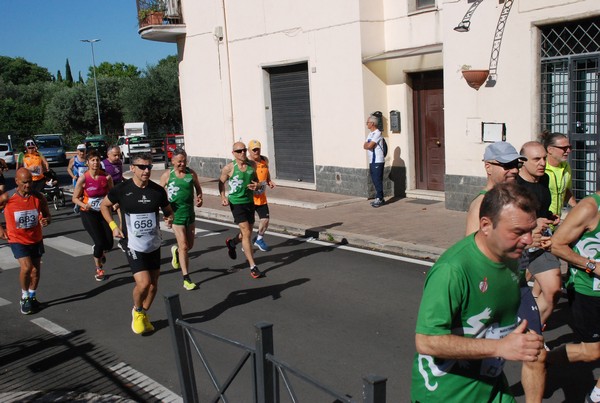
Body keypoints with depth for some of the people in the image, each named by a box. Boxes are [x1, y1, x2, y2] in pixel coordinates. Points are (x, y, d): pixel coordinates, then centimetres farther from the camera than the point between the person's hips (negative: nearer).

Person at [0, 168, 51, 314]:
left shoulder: (39, 197, -7)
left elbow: (47, 215, 5)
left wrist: (46, 220, -19)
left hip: (36, 239, 3)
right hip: (17, 240, -3)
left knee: (36, 270, 10)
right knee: (26, 267, -19)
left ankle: (32, 297, 34)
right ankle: (24, 297, 6)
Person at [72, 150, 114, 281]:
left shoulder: (107, 177, -6)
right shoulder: (83, 179, -12)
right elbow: (75, 198, -4)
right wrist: (84, 205, -23)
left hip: (103, 212, 3)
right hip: (88, 213, -3)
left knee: (109, 244, -1)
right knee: (100, 242, -12)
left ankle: (101, 253, 39)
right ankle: (99, 269, 13)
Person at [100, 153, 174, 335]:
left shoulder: (158, 190, -4)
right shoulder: (121, 189, -10)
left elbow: (168, 210, 12)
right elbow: (104, 205, 8)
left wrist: (170, 219, -10)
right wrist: (113, 225, -2)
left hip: (154, 245, 4)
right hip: (134, 246, -4)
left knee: (153, 285, 10)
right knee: (143, 283, -16)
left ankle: (144, 315, 35)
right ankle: (137, 311, 16)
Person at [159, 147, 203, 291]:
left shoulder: (191, 173, 0)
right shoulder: (167, 175, -6)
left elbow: (198, 188, 14)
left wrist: (199, 198, -6)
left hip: (190, 213, 4)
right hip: (176, 214, -4)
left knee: (190, 245, 14)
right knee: (184, 246, -7)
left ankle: (176, 250, 49)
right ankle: (186, 278, 3)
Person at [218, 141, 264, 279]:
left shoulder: (252, 165, 1)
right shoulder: (229, 168, -11)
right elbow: (221, 182, 2)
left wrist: (256, 185, -7)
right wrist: (223, 197, -12)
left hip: (250, 202, 6)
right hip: (236, 203, -5)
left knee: (248, 232, 18)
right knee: (246, 233, -12)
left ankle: (231, 243, 51)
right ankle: (253, 267, -7)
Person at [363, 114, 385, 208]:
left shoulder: (377, 133, -11)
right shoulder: (370, 134, 18)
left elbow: (369, 146, -19)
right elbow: (365, 146, 11)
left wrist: (367, 144, 1)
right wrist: (368, 145, -9)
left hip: (378, 161, -9)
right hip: (372, 161, 9)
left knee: (378, 180, -7)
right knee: (375, 180, 11)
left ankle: (379, 199, -3)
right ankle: (379, 198, 17)